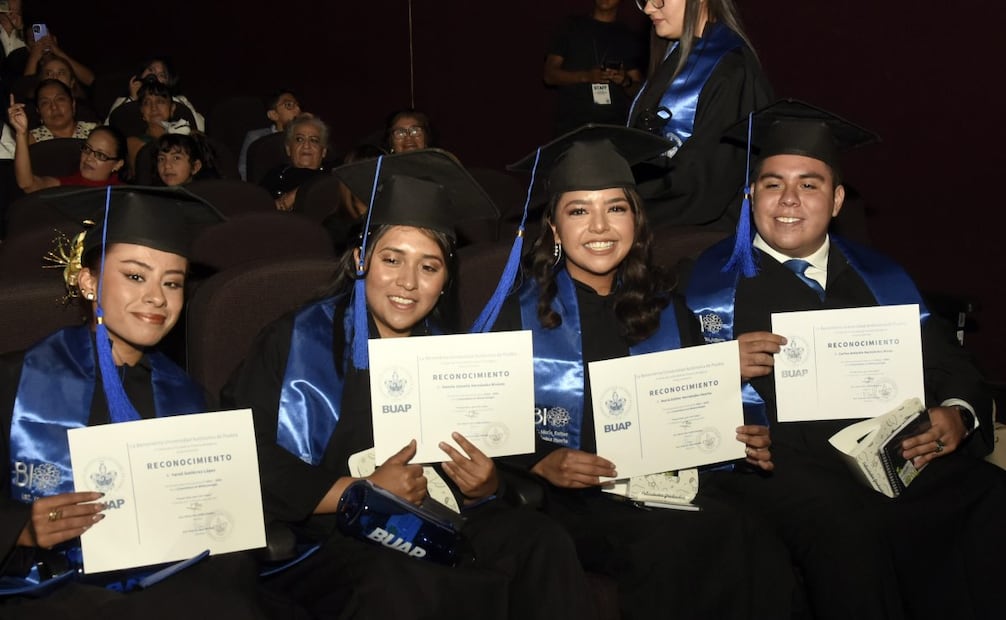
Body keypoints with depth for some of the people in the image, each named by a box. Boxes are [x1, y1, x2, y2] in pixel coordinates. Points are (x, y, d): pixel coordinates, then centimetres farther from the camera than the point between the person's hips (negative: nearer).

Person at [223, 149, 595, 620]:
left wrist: (482, 488, -11)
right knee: (404, 582, -36)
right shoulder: (301, 343, -5)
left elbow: (471, 486, 12)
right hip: (325, 536, -4)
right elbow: (258, 471, -13)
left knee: (541, 545, -19)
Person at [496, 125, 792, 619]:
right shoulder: (522, 315, 3)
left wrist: (745, 445, -4)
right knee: (684, 543, -32)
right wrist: (542, 462, -18)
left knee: (756, 549, -28)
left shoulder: (667, 312, 13)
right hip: (572, 499, -3)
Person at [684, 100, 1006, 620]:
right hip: (782, 457, -3)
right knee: (849, 529, -35)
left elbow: (950, 369, 18)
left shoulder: (878, 278, 22)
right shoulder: (712, 280, 12)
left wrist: (957, 416, -3)